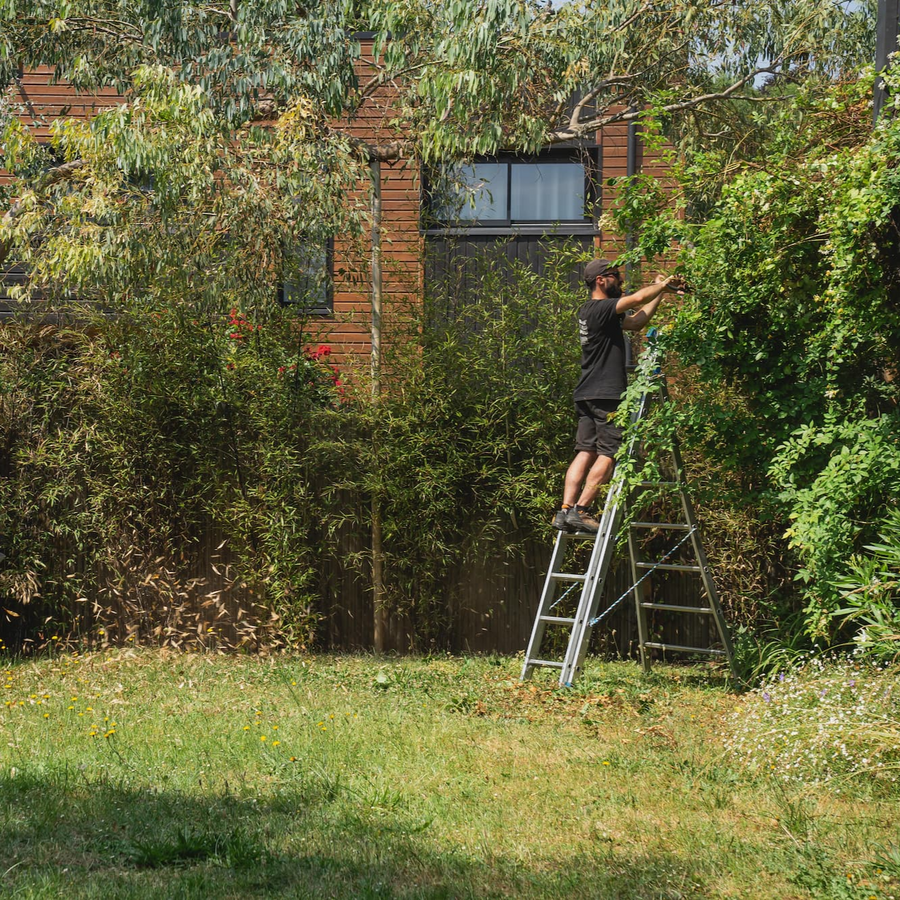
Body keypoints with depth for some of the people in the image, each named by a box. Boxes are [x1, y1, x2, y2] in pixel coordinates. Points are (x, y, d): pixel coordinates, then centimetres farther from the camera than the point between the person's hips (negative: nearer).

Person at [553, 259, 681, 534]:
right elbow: (638, 299, -22)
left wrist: (660, 292, 23)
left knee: (585, 452, 5)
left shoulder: (590, 312, 20)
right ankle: (580, 511, -12)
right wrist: (663, 284, -3)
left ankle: (565, 510, -2)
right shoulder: (599, 308, -10)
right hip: (606, 396, -10)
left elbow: (636, 321, 26)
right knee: (609, 454, -8)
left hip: (586, 396, 10)